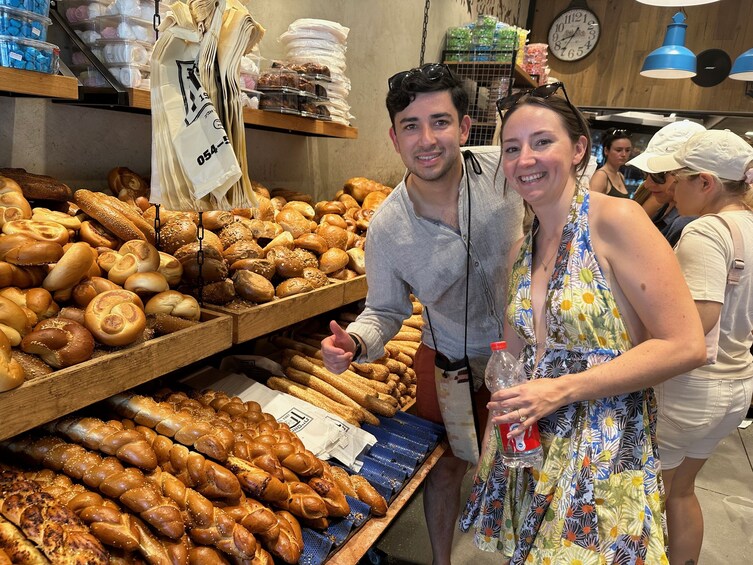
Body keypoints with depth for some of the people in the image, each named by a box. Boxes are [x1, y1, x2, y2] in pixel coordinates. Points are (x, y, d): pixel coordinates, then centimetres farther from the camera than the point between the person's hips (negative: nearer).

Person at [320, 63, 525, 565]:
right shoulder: (386, 227, -22)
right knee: (447, 467, 18)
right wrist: (354, 342, -29)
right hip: (448, 360, 0)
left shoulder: (505, 168, -23)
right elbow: (386, 311, -8)